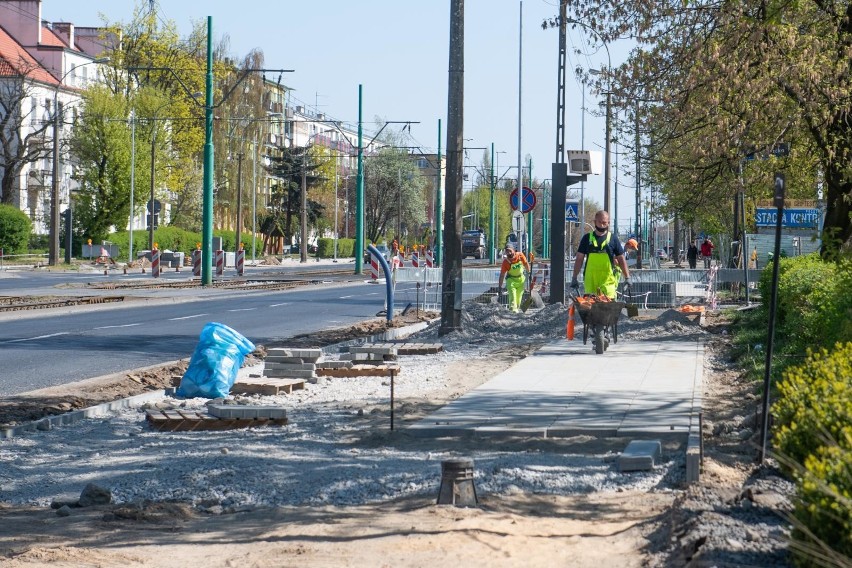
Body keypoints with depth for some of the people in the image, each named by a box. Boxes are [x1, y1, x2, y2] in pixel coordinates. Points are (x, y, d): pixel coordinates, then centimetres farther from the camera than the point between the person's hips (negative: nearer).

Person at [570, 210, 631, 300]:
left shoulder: (613, 239, 7)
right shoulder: (587, 238, 10)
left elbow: (621, 260, 10)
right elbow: (579, 259, 12)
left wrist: (627, 278, 4)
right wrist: (574, 278, 8)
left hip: (608, 279, -1)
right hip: (590, 278, 2)